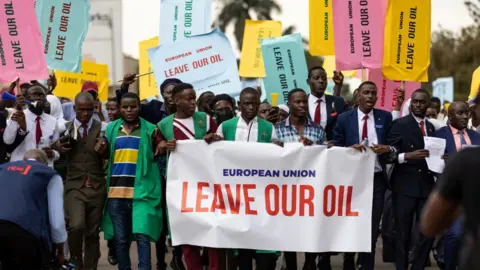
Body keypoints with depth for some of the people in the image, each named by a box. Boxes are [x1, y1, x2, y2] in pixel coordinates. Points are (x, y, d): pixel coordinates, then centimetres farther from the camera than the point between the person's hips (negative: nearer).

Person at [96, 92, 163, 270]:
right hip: (116, 192, 3)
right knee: (120, 238, 10)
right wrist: (102, 150, 1)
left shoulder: (150, 129, 2)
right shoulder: (112, 128, 11)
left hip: (142, 192, -3)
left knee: (142, 235, -10)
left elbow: (157, 156, 9)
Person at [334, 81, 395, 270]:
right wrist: (350, 148, -17)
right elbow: (336, 148, 2)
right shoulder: (344, 118, 2)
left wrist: (387, 148, -19)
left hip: (377, 178, 1)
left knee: (372, 228, 4)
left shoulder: (385, 117, 5)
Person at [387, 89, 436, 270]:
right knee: (403, 232, 2)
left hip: (427, 185, 5)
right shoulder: (400, 124, -2)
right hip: (405, 186, -5)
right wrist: (408, 156, -24)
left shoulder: (431, 128, 16)